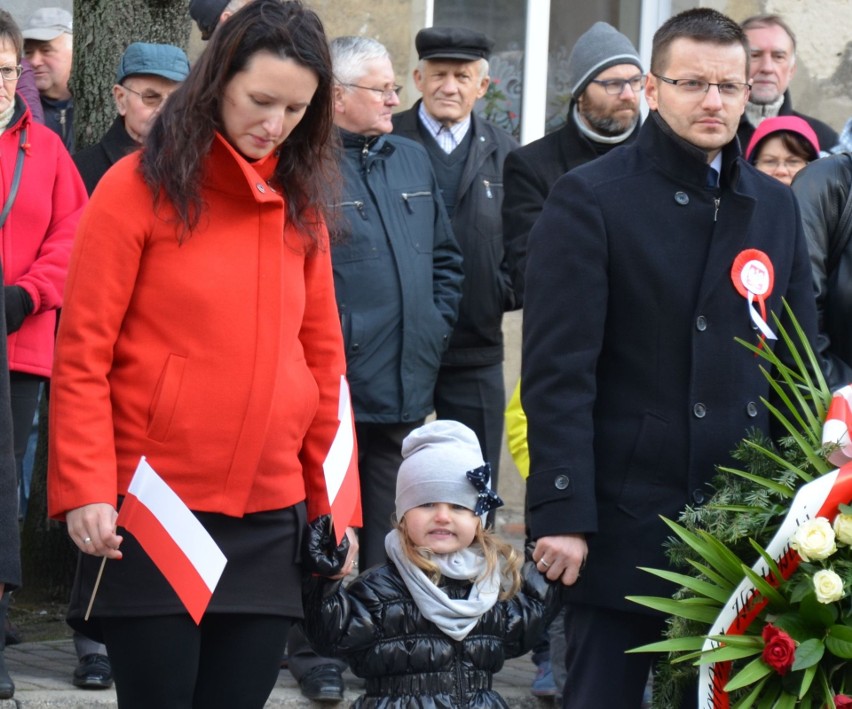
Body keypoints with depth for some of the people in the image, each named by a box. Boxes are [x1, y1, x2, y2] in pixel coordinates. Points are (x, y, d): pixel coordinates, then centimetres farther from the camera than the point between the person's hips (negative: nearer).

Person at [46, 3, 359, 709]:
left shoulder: (299, 201, 10)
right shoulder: (137, 189, -5)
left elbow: (322, 359, 14)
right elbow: (82, 357, -6)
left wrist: (332, 503, 10)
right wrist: (85, 490, -14)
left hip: (270, 521, 4)